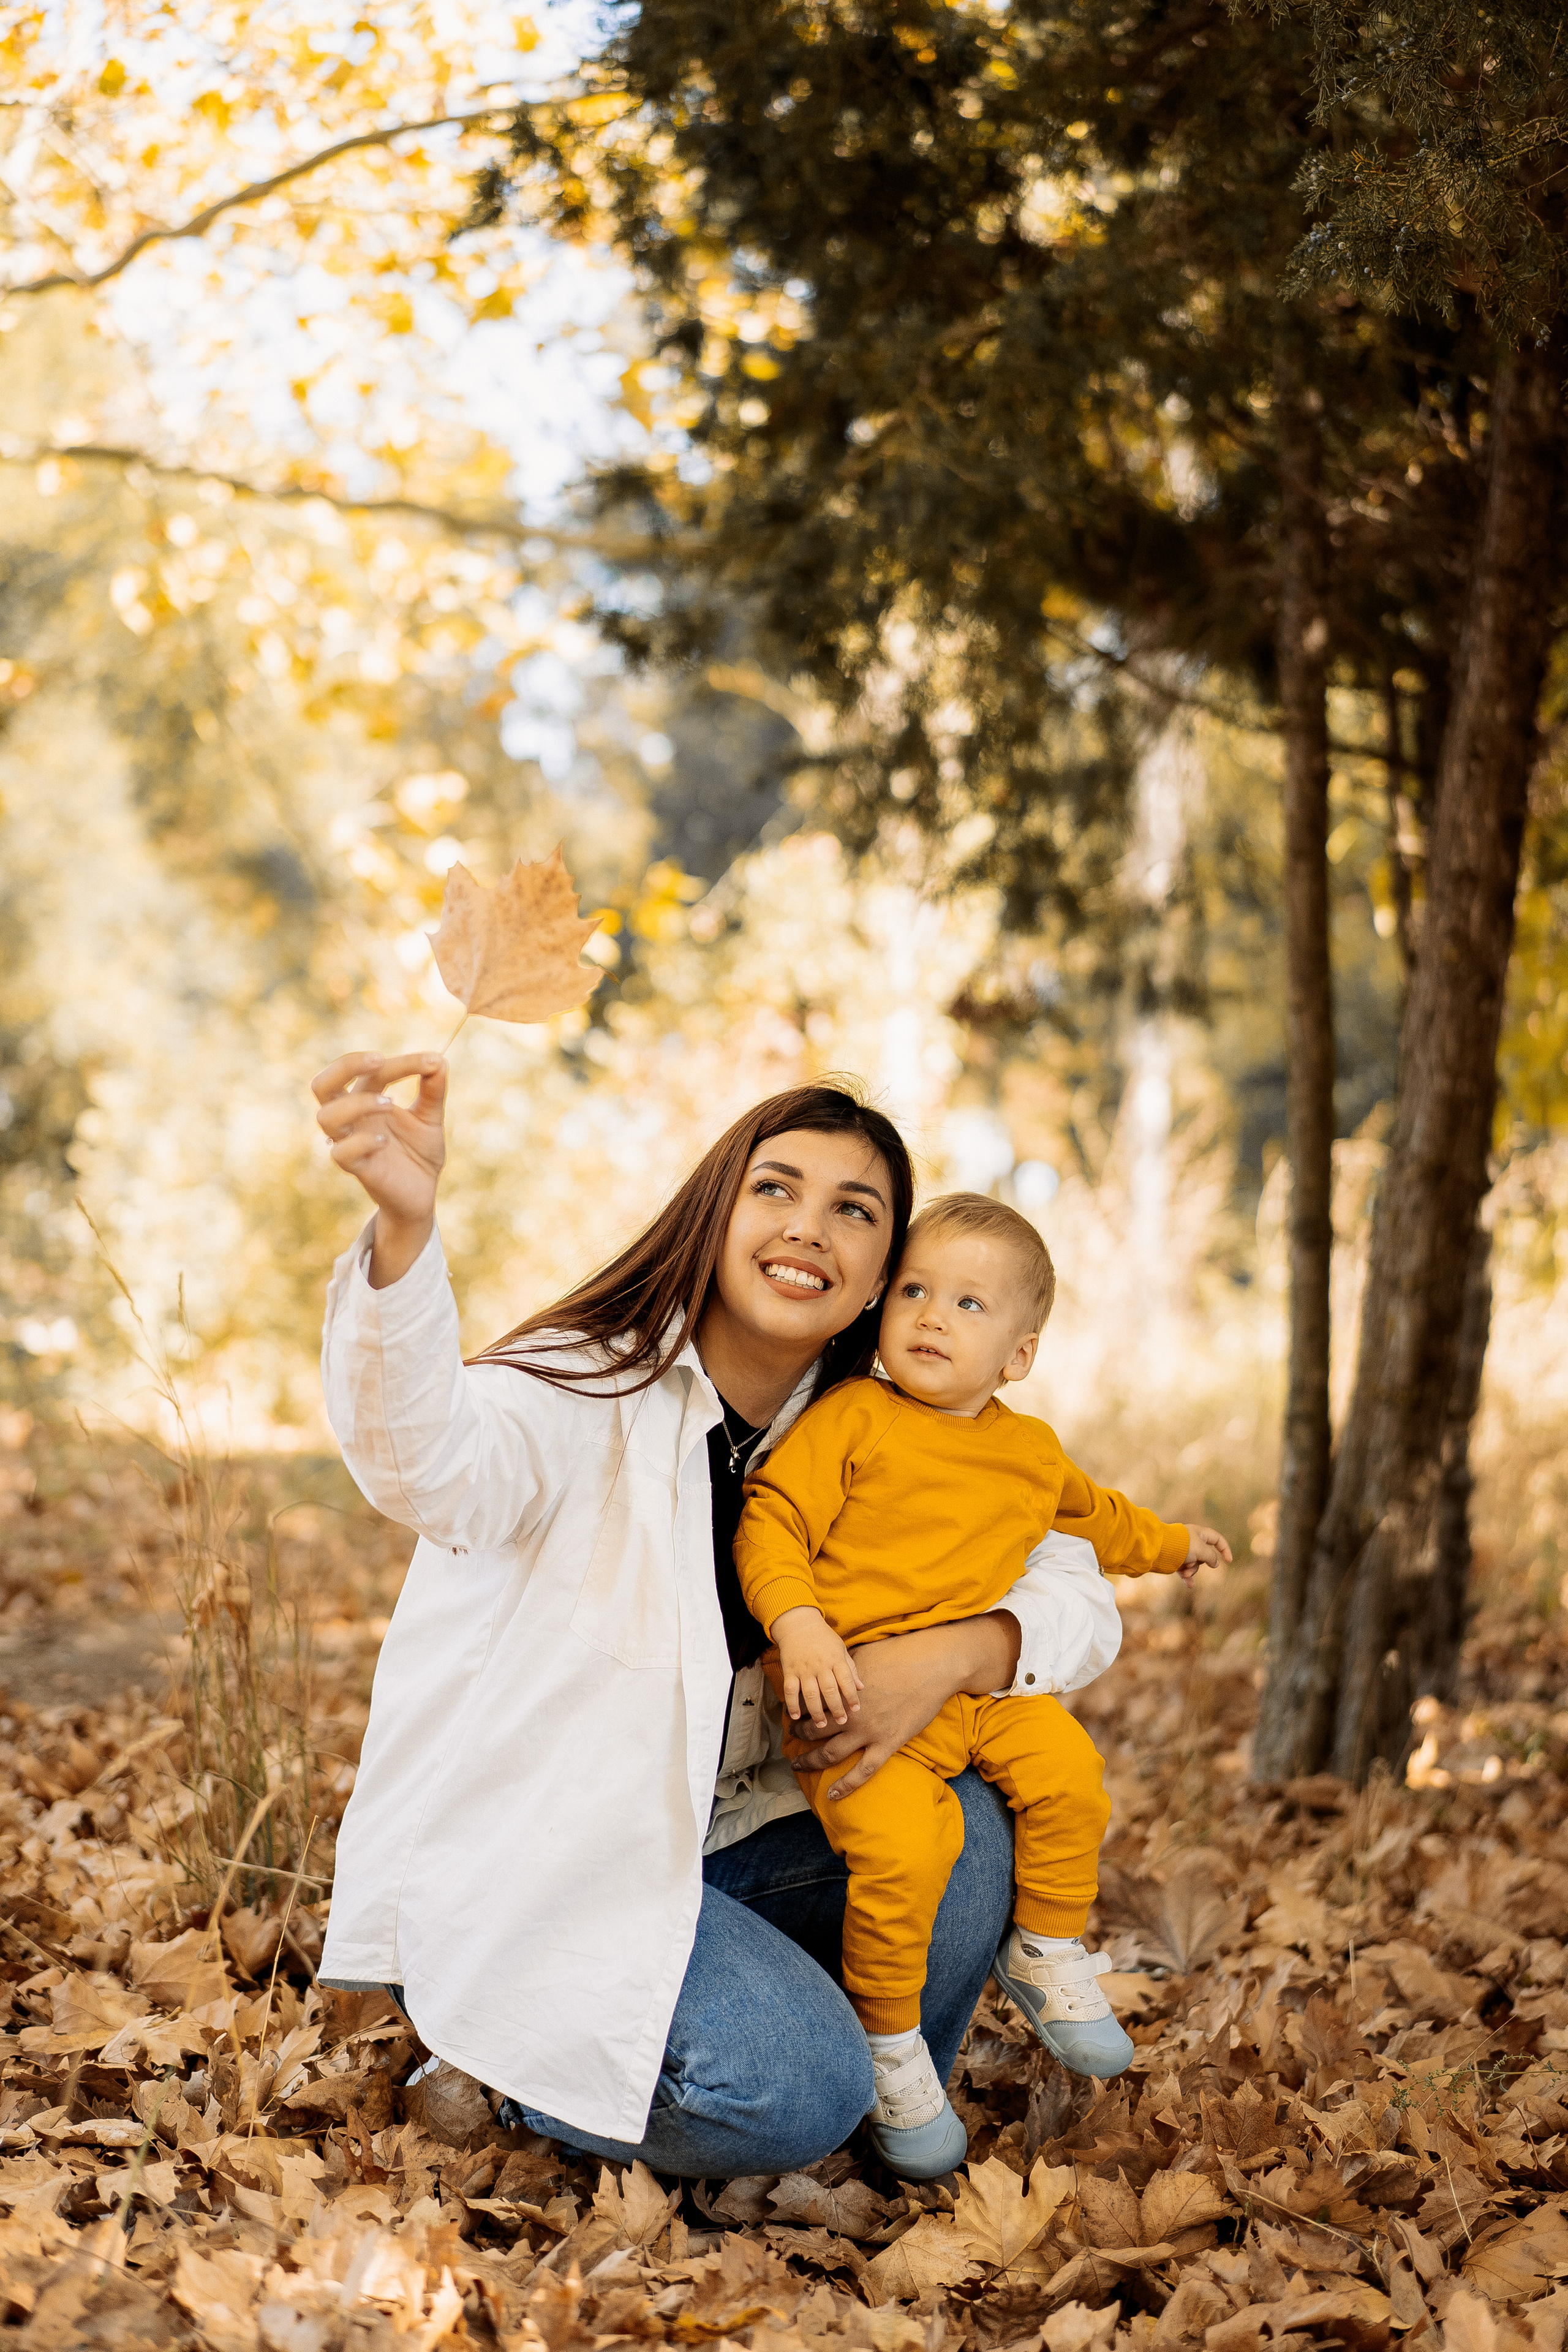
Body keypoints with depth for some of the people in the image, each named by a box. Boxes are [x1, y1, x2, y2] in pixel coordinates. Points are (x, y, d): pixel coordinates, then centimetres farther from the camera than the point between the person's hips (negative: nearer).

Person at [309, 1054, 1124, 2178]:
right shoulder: (590, 1392, -18)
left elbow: (1080, 1599, 2)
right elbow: (428, 1463, -43)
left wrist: (953, 1654, -22)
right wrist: (405, 1225, -63)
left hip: (714, 1847, 6)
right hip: (523, 1866, -6)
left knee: (968, 1830, -14)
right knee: (790, 2089, -25)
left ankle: (885, 2119, 10)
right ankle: (524, 2068, 2)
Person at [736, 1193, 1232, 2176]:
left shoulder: (1033, 1451, 15)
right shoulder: (852, 1418, -5)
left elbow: (1091, 1513, 37)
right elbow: (772, 1522, -10)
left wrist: (1168, 1542, 47)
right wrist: (799, 1625, -24)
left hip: (982, 1688, 6)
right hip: (858, 1695, -6)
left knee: (1070, 1771, -14)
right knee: (906, 1845, -26)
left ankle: (1047, 1951, 13)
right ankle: (889, 2041, -3)